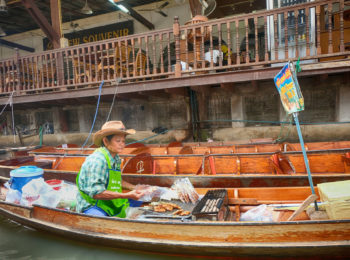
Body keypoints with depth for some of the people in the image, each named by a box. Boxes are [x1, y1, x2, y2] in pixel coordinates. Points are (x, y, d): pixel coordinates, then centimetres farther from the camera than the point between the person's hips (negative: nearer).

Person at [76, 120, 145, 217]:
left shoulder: (116, 158, 7)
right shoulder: (98, 160, -21)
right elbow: (96, 193, -26)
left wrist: (134, 188, 12)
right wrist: (127, 195, -28)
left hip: (110, 204, 9)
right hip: (91, 207, -9)